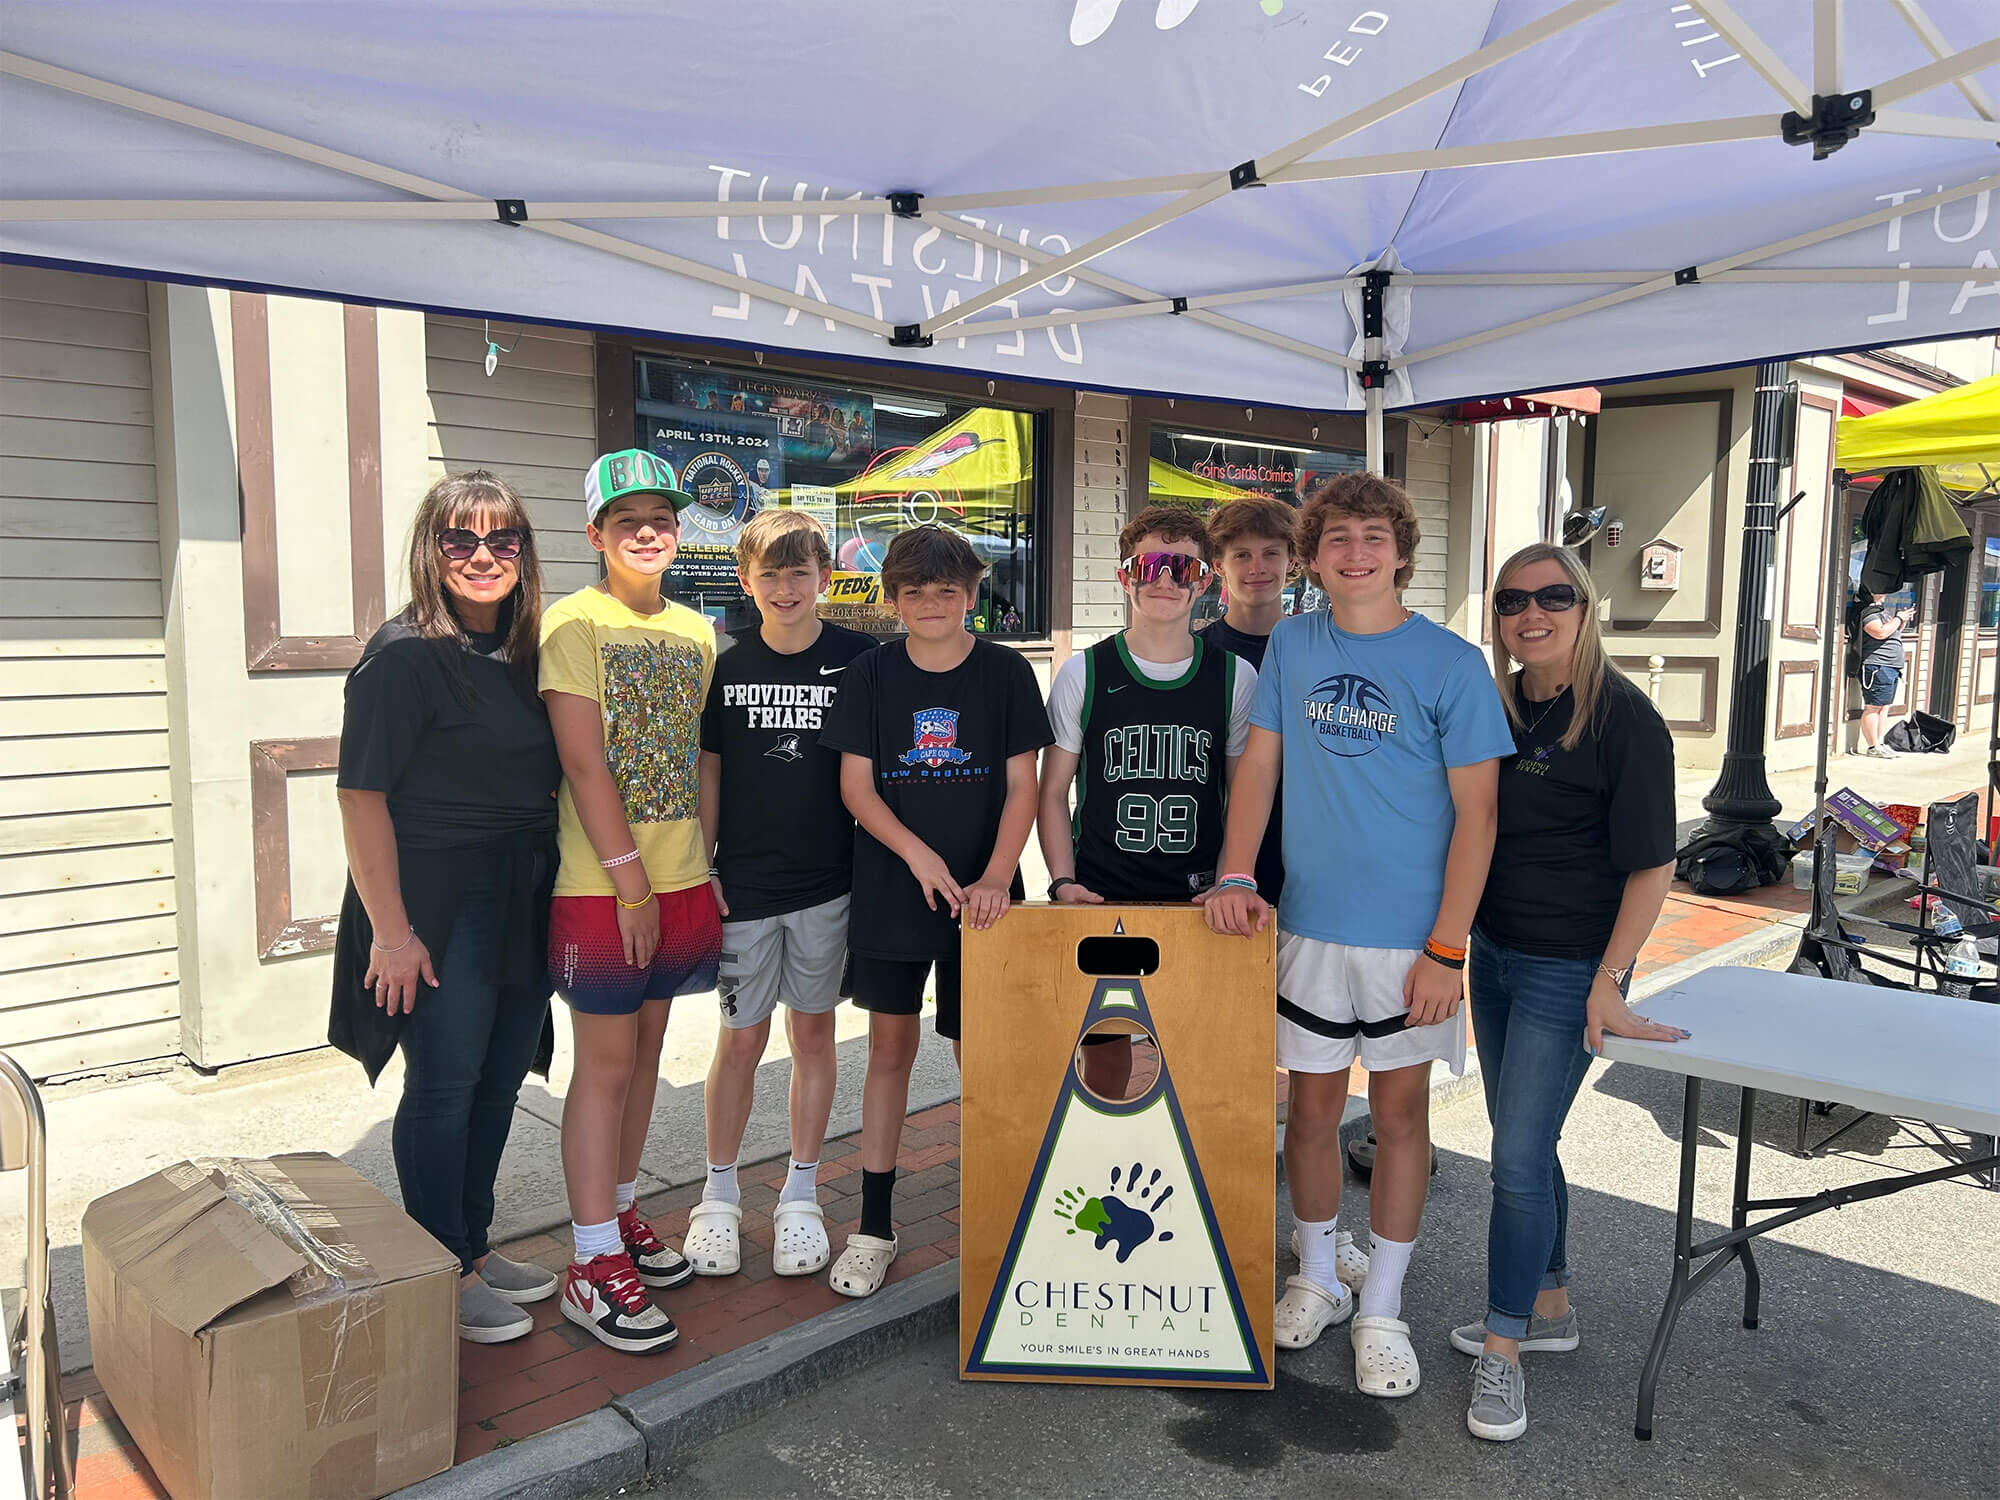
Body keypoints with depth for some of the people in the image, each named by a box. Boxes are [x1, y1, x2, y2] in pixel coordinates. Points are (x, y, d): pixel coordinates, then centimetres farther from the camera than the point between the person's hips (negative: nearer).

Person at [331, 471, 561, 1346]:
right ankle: (445, 1278, 19)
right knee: (443, 1087, 4)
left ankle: (475, 1247, 31)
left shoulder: (524, 653, 9)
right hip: (439, 904, -7)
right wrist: (390, 929, -18)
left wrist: (543, 888, 12)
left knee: (499, 1080, 15)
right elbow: (361, 795, -15)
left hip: (522, 903, 7)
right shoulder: (403, 656, -12)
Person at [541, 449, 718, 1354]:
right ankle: (593, 1265, 10)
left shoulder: (696, 631, 11)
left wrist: (703, 877, 9)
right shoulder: (575, 623, -8)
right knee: (605, 1065, 0)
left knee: (645, 1051, 15)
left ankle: (620, 1217, 31)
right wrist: (632, 882, -17)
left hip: (681, 880, 6)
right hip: (601, 886, -6)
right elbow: (584, 764, -15)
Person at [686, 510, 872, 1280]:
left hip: (827, 882, 0)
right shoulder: (724, 663, 0)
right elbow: (707, 772, 4)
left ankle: (800, 1196, 25)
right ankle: (719, 1196, 24)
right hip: (743, 884, 0)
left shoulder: (857, 659, -2)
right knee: (741, 1037, 7)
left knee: (813, 1031, 10)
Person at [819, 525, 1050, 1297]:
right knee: (890, 1047, 8)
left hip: (980, 895, -1)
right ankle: (874, 1226, 19)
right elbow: (855, 785, -1)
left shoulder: (1005, 672, -1)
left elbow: (1022, 785, -3)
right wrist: (920, 856, -15)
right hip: (889, 893, 1)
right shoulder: (870, 675, 1)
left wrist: (997, 877, -16)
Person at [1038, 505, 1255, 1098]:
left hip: (1199, 902, 1)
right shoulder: (1083, 674, 3)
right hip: (1100, 899, 0)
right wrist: (1063, 882, -6)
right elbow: (1052, 794, 6)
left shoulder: (1235, 677, 5)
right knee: (1103, 1052, 4)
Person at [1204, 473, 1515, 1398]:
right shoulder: (1292, 645, 3)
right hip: (1310, 921, 3)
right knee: (1311, 1106, 11)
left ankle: (1381, 1309, 25)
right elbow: (1259, 764, 6)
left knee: (1399, 1111, 9)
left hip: (1410, 932, -2)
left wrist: (1446, 948, -12)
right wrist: (1235, 876, -7)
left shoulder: (1450, 663, -7)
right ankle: (1317, 1279, 32)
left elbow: (1475, 813, -7)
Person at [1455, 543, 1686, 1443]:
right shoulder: (1497, 704, 5)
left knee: (1519, 1157, -5)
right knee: (1523, 1143, 17)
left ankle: (1503, 1348, 11)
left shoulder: (1624, 717, -14)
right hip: (1493, 952, 7)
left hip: (1569, 970, -7)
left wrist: (1608, 983, -16)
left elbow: (1652, 864, -13)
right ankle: (1548, 1307, 35)